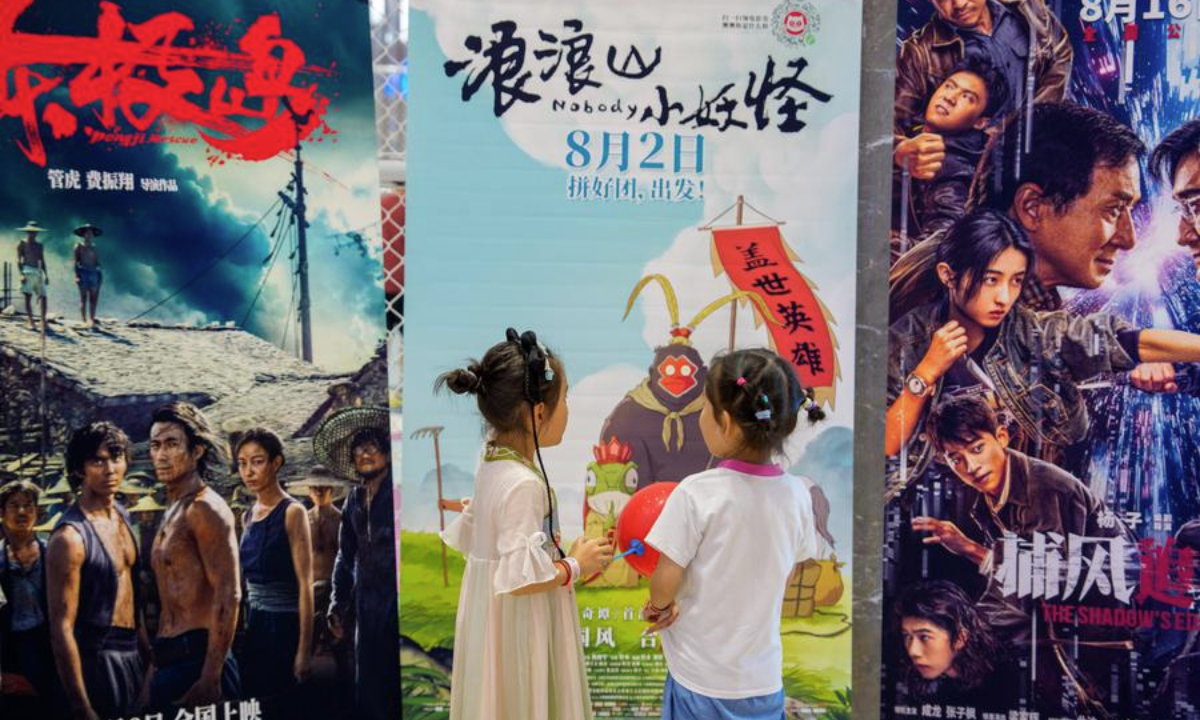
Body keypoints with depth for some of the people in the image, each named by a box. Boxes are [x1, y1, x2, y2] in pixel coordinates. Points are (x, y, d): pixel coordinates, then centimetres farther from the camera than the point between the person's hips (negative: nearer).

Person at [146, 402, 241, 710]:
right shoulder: (173, 511, 15)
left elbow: (228, 596, -19)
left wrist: (210, 679, -22)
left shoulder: (204, 508, -12)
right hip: (169, 659, 9)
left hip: (197, 658, -9)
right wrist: (157, 663, 21)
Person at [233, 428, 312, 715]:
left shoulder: (292, 512, -11)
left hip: (282, 627, -7)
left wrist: (304, 650, -18)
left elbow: (305, 584, -14)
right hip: (253, 625, 7)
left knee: (278, 709, -1)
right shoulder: (249, 515, 10)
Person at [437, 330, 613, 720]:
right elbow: (521, 579, -29)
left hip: (492, 616, 9)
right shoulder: (523, 483, -28)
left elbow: (469, 534, 10)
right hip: (522, 626, -9)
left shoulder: (493, 464, -1)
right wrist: (576, 565, -15)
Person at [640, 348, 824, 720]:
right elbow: (781, 578, 4)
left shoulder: (696, 493, -22)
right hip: (763, 678, 4)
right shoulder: (796, 495, -8)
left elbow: (665, 583, -15)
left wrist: (658, 605, 9)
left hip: (700, 680, -3)